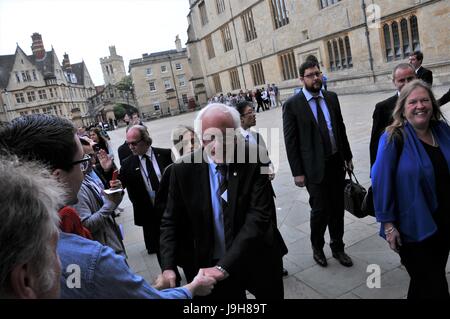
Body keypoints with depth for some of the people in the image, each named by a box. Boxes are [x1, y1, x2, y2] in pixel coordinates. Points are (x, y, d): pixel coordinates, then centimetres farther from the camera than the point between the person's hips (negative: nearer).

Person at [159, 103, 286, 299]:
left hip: (259, 261, 0)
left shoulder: (255, 160, -17)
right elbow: (171, 222, -5)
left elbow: (258, 217, -23)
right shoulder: (183, 170, -12)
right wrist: (168, 267, -19)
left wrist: (224, 266, -30)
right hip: (211, 265, 0)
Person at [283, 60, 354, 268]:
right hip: (314, 167, -5)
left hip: (336, 163, 5)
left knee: (337, 208, 13)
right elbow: (290, 141, -9)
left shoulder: (331, 97, 6)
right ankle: (317, 247, 30)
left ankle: (337, 247, 34)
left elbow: (340, 128, 13)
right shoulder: (292, 105, -9)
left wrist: (348, 156, 13)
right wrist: (297, 172, -10)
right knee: (320, 210, 2)